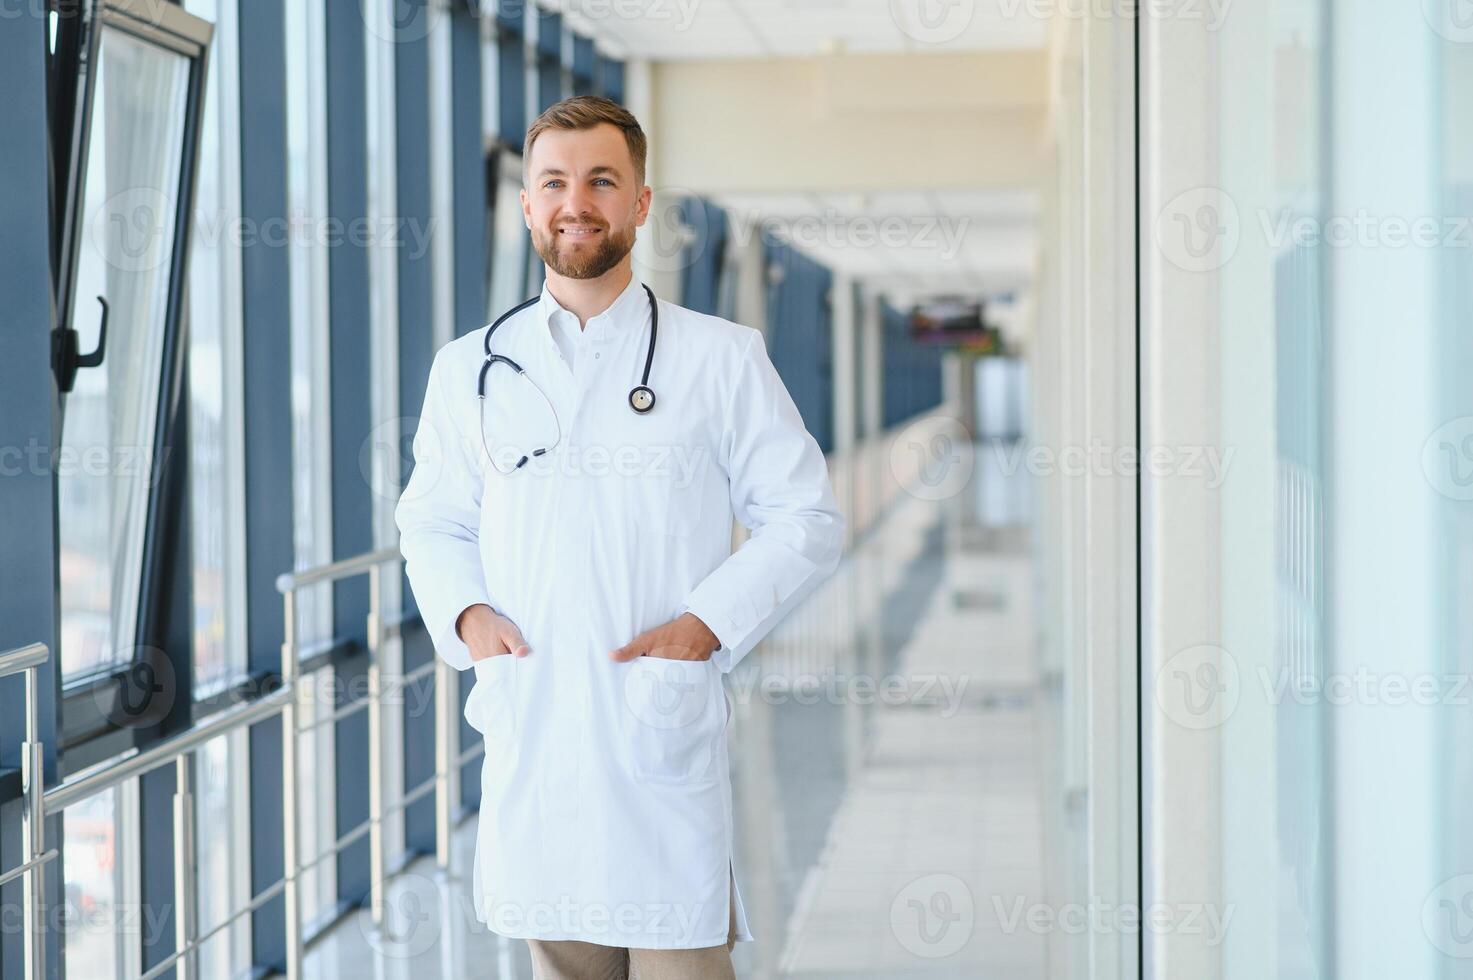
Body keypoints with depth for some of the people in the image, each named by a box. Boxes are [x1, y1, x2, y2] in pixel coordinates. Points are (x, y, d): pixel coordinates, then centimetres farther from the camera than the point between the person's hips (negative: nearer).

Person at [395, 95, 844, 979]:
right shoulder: (470, 369, 11)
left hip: (665, 733, -3)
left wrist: (706, 625, -9)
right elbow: (432, 520, 20)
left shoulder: (722, 359, 3)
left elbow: (807, 519, 4)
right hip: (529, 733, 3)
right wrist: (464, 612, -1)